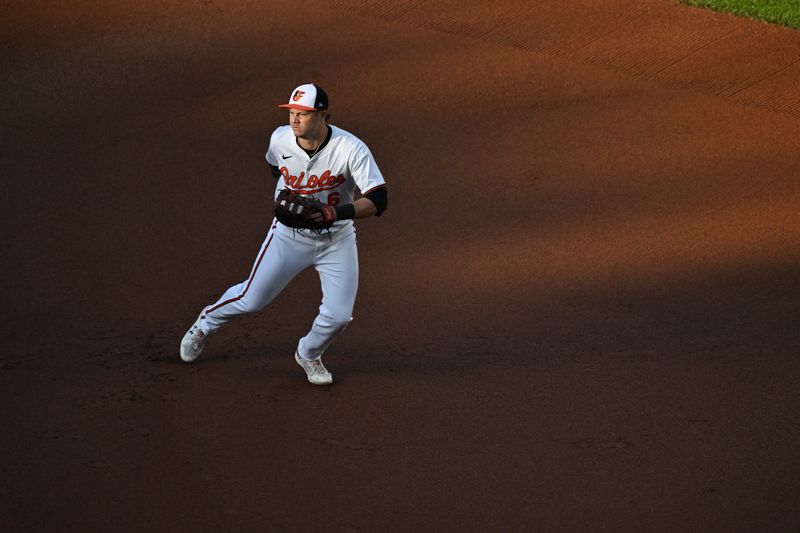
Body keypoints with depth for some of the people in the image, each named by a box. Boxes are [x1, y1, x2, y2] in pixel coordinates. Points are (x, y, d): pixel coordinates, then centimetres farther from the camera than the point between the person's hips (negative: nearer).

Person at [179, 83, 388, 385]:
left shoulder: (351, 149, -27)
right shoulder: (280, 139, -16)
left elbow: (379, 201, -30)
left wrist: (336, 213, -43)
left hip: (337, 240, -1)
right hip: (289, 235, 1)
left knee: (338, 316, -5)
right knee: (252, 299, 6)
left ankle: (308, 355, 28)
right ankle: (207, 322, 37)